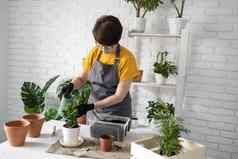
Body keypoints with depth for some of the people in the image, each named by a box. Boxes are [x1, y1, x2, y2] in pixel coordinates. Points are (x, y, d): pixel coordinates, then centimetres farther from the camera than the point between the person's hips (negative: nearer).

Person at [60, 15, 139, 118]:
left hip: (117, 113, -3)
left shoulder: (126, 58, -17)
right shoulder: (94, 52, -3)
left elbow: (119, 96, -18)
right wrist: (71, 85, -12)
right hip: (93, 110, 4)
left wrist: (91, 106, -24)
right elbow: (81, 78, 9)